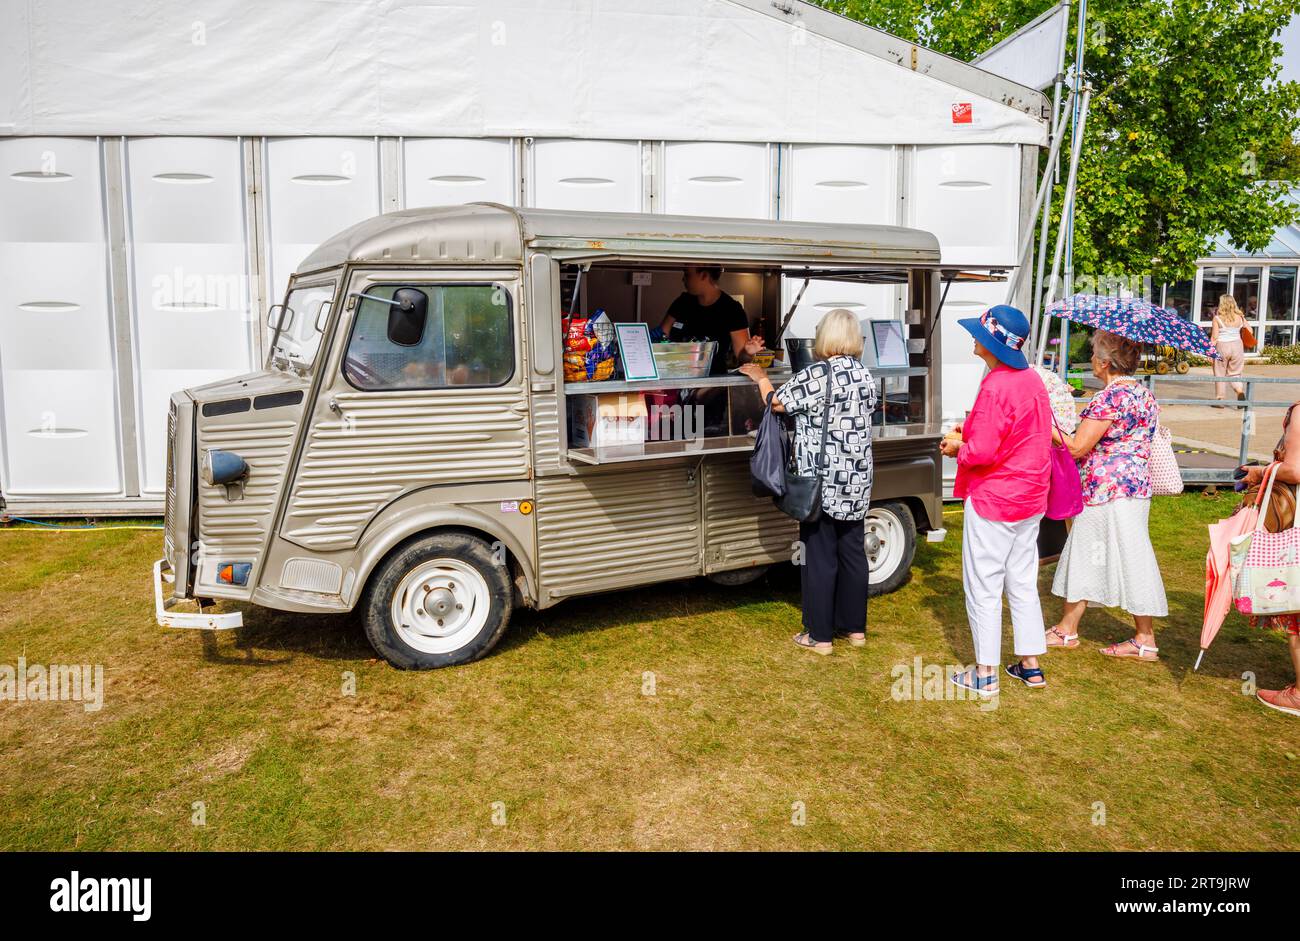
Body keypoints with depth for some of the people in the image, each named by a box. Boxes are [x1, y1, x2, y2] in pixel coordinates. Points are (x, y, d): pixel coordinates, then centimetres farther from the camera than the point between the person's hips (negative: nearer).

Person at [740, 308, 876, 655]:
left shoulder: (815, 375, -16)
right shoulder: (865, 375, 3)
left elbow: (777, 403, -6)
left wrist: (760, 377, 13)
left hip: (821, 484, -6)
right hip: (857, 483, 6)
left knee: (820, 557, 2)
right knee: (853, 552, 15)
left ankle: (819, 635, 10)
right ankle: (855, 627, 25)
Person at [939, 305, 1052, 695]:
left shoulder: (996, 388, -22)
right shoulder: (1032, 380, 6)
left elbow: (982, 452, -25)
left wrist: (958, 447, -4)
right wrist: (970, 432, 9)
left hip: (992, 502, -9)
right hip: (1030, 500, 9)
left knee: (983, 589, 3)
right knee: (1023, 584, 17)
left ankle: (985, 673, 11)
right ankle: (1031, 665, 26)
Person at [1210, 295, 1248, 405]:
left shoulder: (1217, 318, -8)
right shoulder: (1240, 317, 1)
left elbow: (1214, 337, -10)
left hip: (1222, 346, -3)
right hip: (1237, 345, 3)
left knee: (1220, 374, 7)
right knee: (1234, 373, 14)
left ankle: (1220, 399, 9)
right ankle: (1240, 390, -11)